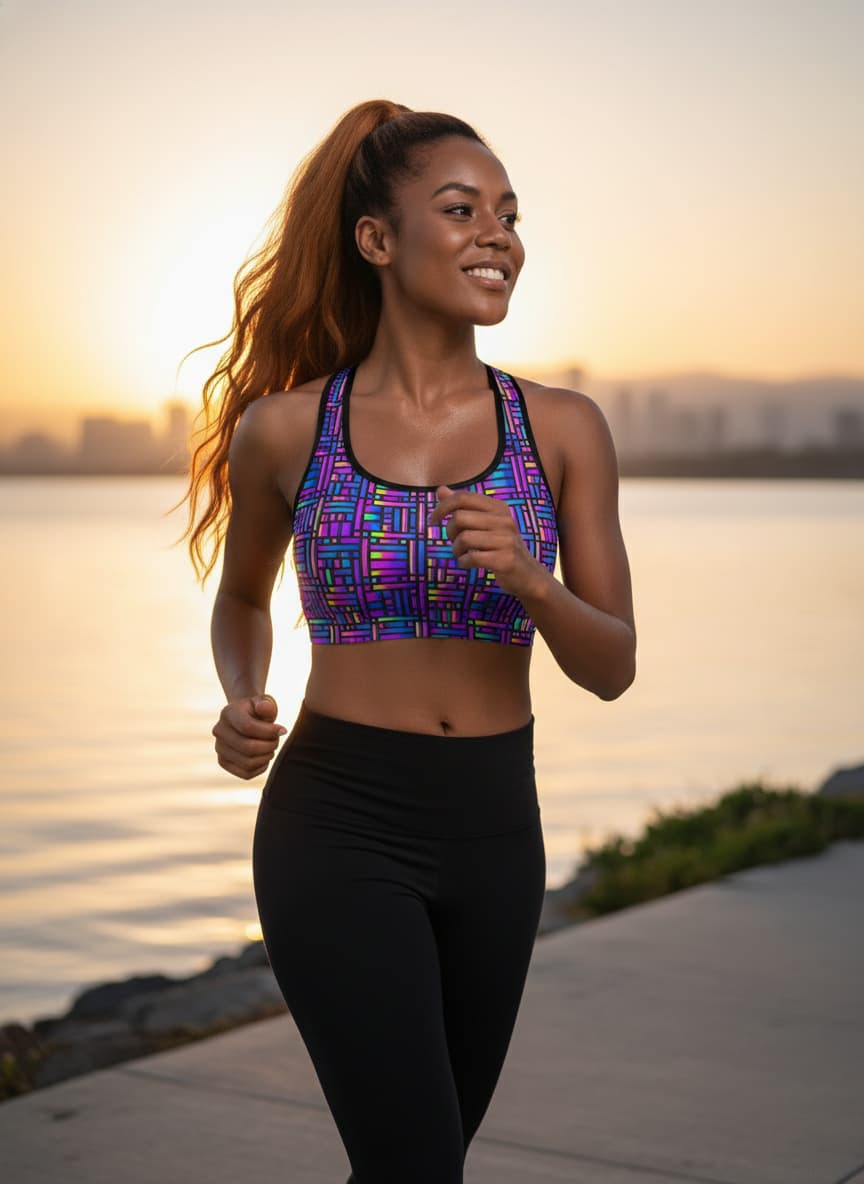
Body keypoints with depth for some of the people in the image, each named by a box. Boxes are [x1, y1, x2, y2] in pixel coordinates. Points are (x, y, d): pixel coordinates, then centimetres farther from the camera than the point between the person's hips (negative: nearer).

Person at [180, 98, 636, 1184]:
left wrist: (525, 577, -21)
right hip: (338, 822, -3)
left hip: (495, 828, 3)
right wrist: (241, 704, -6)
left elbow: (612, 667, -1)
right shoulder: (283, 427, -4)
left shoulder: (564, 429, -1)